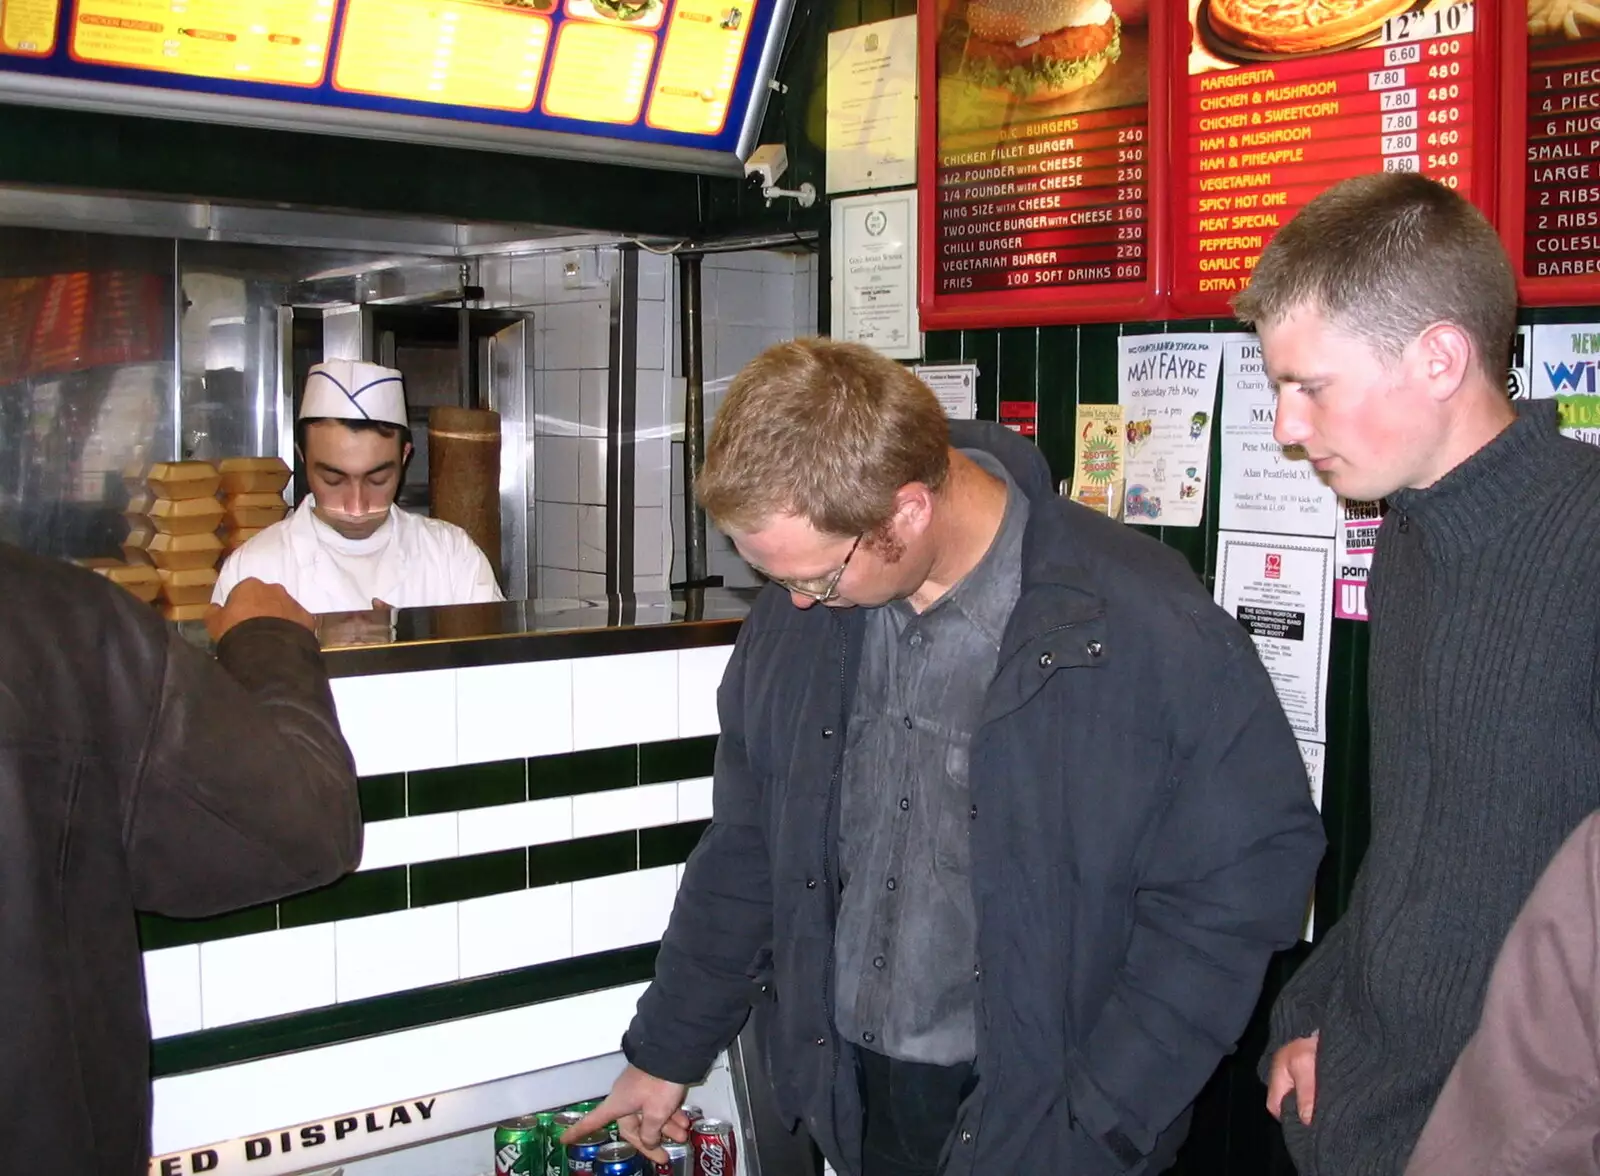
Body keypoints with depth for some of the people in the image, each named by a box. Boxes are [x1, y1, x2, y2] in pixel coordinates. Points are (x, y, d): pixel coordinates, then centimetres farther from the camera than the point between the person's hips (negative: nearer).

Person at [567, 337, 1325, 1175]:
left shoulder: (1152, 632, -20)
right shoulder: (798, 609, -4)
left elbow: (1244, 880, -14)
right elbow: (746, 848, 7)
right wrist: (667, 1051, 14)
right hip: (851, 1096, 5)